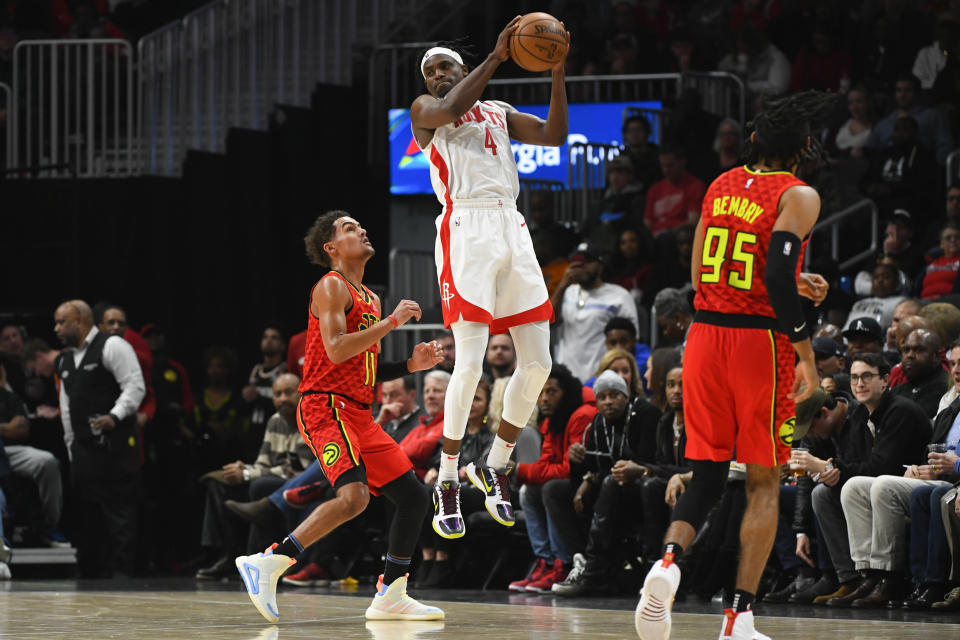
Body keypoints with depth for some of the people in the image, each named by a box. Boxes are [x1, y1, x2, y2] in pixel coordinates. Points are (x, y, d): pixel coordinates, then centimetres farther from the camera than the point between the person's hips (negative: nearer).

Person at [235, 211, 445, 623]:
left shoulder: (369, 299, 23)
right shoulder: (332, 287, -5)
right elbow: (336, 350, -20)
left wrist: (411, 365, 13)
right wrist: (392, 321, -15)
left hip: (358, 415, 9)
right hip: (326, 407, -9)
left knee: (413, 496, 7)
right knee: (354, 496, -28)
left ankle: (389, 597, 14)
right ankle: (267, 564, -26)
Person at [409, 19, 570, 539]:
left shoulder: (500, 114, 24)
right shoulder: (424, 109, 10)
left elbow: (555, 135, 10)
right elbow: (449, 109, -14)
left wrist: (557, 71, 0)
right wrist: (496, 57, -14)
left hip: (512, 232, 5)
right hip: (466, 231, -5)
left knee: (537, 364, 1)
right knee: (470, 364, -15)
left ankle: (495, 466, 17)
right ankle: (447, 482, -4)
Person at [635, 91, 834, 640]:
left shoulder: (720, 187, 12)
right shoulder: (799, 197, -7)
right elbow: (778, 277, -19)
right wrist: (807, 354, -12)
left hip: (706, 335, 5)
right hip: (761, 341, -5)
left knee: (708, 473, 11)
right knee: (764, 483, 5)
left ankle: (669, 559, -17)